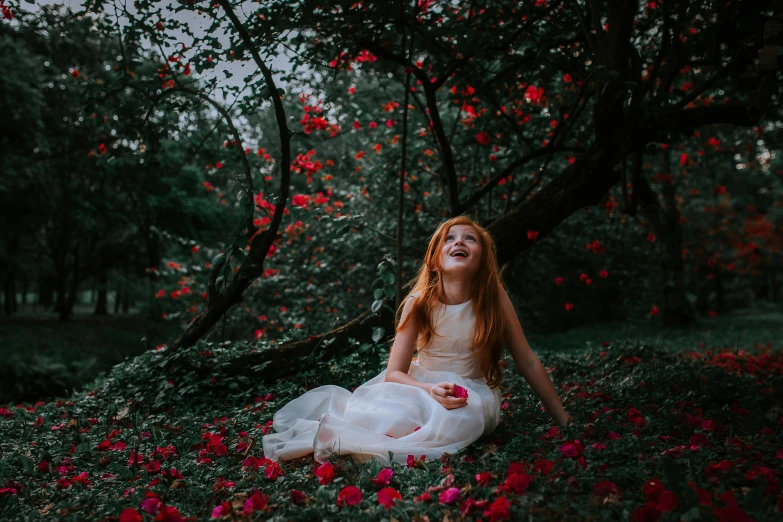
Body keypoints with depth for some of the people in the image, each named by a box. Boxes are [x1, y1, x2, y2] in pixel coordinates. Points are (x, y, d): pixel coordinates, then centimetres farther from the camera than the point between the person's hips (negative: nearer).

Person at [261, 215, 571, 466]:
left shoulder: (495, 298, -11)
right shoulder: (420, 302, -11)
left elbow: (528, 363, -4)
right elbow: (394, 373, -12)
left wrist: (564, 421, -2)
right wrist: (431, 390, -32)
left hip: (473, 395, 1)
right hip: (423, 388, -1)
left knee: (456, 420, -36)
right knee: (390, 408, -36)